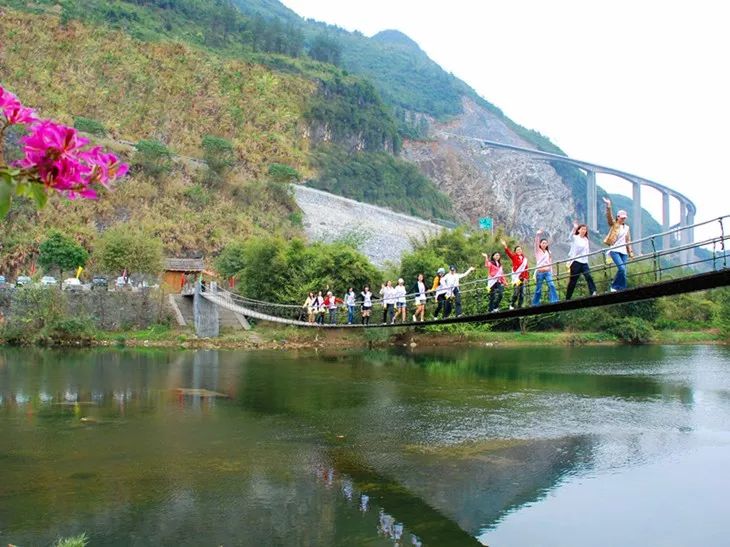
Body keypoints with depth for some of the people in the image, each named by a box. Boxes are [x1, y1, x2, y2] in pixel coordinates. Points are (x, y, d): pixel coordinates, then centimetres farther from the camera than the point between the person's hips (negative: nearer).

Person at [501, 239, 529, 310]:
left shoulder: (524, 258, 16)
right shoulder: (514, 257, 4)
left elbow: (526, 269, 17)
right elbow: (509, 253, -14)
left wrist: (527, 277, 10)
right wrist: (505, 247, -31)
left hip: (522, 277, 5)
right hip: (516, 277, -5)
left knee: (522, 293, 4)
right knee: (516, 292, -17)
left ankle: (519, 307, 8)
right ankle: (512, 305, -6)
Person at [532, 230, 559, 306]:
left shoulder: (548, 252, 16)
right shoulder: (538, 251, 6)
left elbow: (550, 263, 18)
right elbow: (536, 242, -10)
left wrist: (551, 272, 12)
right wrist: (538, 234, -21)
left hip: (548, 272, 3)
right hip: (539, 272, -3)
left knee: (551, 285, -16)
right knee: (538, 289, 1)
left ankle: (554, 301, -20)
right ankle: (535, 303, 12)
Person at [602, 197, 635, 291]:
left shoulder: (626, 228, 20)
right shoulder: (613, 224, 6)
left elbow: (628, 241, 21)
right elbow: (609, 216, -12)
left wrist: (630, 253, 17)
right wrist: (608, 206, -27)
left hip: (623, 251, 5)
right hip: (614, 250, -5)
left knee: (623, 271, -1)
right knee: (621, 269, -21)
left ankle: (621, 289, 3)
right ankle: (614, 286, -8)